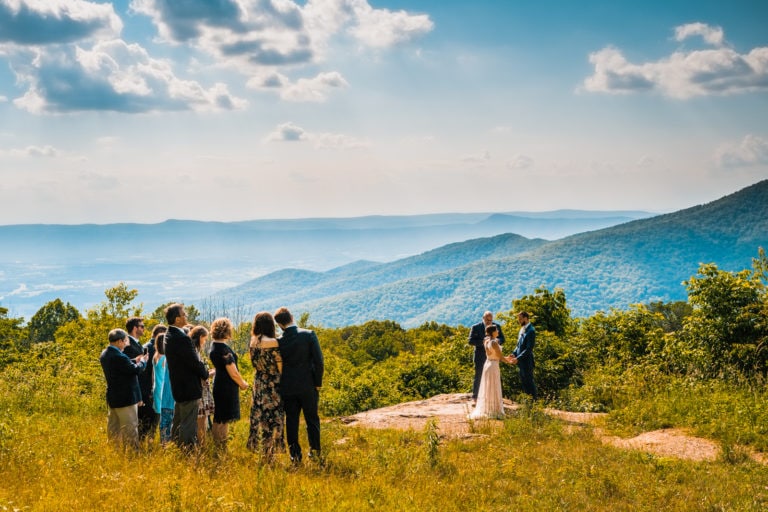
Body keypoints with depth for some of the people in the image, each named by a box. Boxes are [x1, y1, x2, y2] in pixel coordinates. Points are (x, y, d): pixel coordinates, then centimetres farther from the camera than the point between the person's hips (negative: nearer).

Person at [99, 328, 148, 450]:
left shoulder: (104, 354, 5)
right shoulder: (119, 356, -25)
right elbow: (136, 370, -20)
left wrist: (134, 361, 7)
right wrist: (142, 362, -1)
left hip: (112, 398, 10)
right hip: (126, 398, -10)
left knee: (113, 426, 16)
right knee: (130, 427, -1)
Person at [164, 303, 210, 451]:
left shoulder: (169, 335, 7)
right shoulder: (182, 338, -23)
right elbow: (194, 362, -20)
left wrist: (202, 371, 9)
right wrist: (206, 373, -1)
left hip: (178, 386, 10)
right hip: (189, 387, -10)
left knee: (178, 423, 19)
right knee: (189, 424, -3)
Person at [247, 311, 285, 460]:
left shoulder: (253, 342, 1)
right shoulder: (272, 342, -18)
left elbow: (254, 363, 10)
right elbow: (280, 366, -13)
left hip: (258, 383, 6)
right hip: (272, 385, -6)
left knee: (260, 416, 15)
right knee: (272, 418, 2)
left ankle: (256, 445, 22)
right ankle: (269, 453, 6)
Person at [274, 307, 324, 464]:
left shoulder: (279, 342, -6)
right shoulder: (309, 334, -9)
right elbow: (318, 361, -10)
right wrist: (318, 383, -1)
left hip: (288, 387, 1)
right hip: (308, 386, -1)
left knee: (291, 421, 9)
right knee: (312, 420, 13)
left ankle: (295, 455, 10)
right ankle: (315, 451, 13)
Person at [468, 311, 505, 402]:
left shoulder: (497, 326, 4)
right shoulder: (476, 327, -6)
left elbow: (502, 339, 6)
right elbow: (471, 341, -10)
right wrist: (482, 342, -24)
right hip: (480, 356, -3)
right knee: (478, 376, 3)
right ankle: (475, 397, 13)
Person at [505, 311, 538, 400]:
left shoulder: (531, 331, -18)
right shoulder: (522, 329, 11)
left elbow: (529, 348, -22)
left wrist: (517, 358, -23)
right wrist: (513, 354, 1)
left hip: (526, 361, -9)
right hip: (520, 361, 9)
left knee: (529, 382, 0)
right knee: (523, 382, 15)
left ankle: (535, 398, 10)